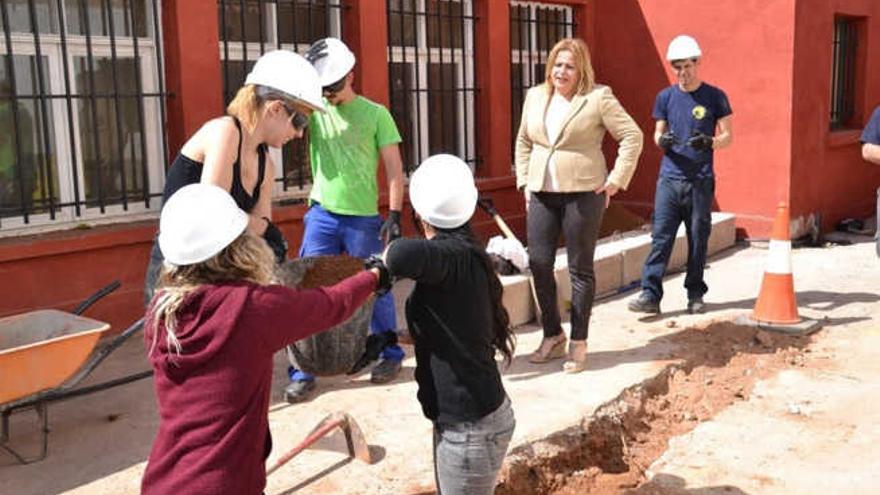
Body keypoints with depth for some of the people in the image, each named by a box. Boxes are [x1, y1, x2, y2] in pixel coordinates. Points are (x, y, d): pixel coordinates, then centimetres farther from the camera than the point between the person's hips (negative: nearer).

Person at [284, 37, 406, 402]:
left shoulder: (376, 114, -2)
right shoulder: (314, 110, 6)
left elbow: (394, 170, -2)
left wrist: (394, 215, -9)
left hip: (363, 218, -2)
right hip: (322, 215, 2)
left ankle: (390, 356, 28)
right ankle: (303, 371, 10)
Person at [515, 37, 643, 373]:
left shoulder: (598, 97, -5)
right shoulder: (535, 97, 11)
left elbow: (632, 136, -6)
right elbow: (523, 141, 21)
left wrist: (616, 180, -9)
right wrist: (524, 180, 12)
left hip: (583, 194, -5)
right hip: (541, 194, 5)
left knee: (580, 268, 3)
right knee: (539, 265, 5)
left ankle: (578, 344, 15)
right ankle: (553, 336, 22)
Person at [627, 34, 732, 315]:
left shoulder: (714, 97, 2)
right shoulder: (666, 97, 8)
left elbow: (728, 135, 4)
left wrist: (711, 142, -18)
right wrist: (662, 140, -11)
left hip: (701, 180, -1)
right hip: (669, 178, 1)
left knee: (698, 239, 6)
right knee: (661, 237, -5)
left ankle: (695, 295, 18)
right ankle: (650, 294, -5)